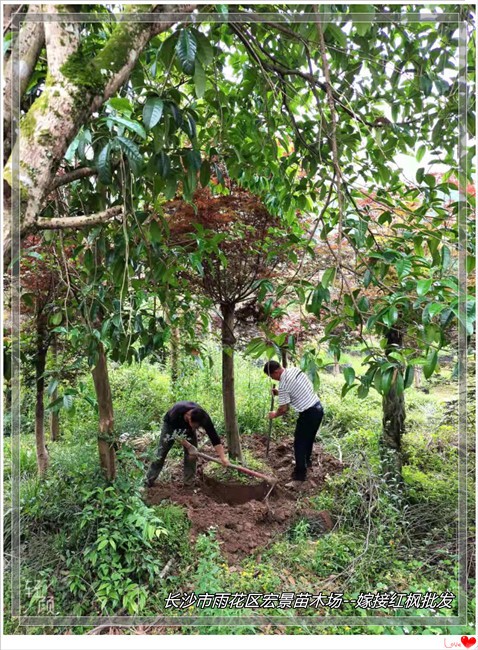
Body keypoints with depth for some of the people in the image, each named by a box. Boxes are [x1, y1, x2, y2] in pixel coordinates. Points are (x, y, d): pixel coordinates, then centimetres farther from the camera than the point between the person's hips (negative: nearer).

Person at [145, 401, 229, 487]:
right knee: (161, 454, -5)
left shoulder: (203, 418, -37)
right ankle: (149, 481, 7)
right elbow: (177, 433, -29)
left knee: (191, 454, -8)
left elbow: (214, 437, -34)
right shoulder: (176, 412, -44)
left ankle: (189, 483, 3)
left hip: (188, 428, 2)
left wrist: (223, 457, -37)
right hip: (170, 424, -2)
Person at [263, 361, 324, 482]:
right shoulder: (295, 370, 4)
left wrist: (274, 414, 7)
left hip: (308, 414, -9)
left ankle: (300, 473, 14)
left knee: (299, 443, 6)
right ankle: (307, 460, 46)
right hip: (318, 408, 9)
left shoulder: (283, 384, -20)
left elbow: (284, 409, -13)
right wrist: (279, 393, 13)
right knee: (309, 437, 27)